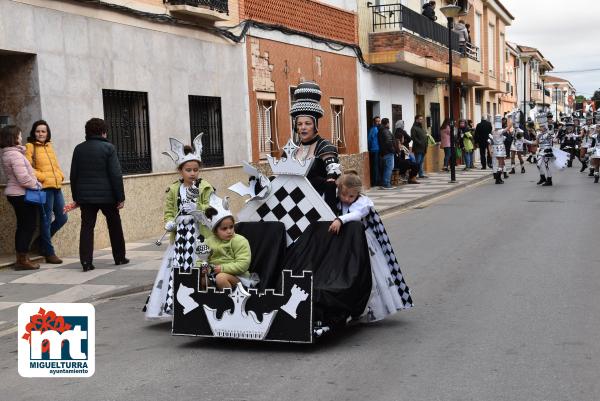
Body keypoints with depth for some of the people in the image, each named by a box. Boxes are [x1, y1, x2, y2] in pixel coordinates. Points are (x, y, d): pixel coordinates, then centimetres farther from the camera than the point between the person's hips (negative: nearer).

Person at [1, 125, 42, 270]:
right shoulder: (15, 155, -19)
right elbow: (23, 179, -23)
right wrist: (37, 185, -9)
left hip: (14, 194, 9)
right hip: (22, 195, -9)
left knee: (22, 226, 15)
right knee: (28, 226, -2)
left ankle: (21, 258, 20)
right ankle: (23, 260, 0)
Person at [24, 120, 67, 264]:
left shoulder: (49, 146, 17)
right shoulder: (30, 147, -3)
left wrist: (60, 176, 6)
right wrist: (42, 177, -14)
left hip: (56, 186, 7)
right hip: (43, 187, -7)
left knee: (62, 217, 11)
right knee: (46, 220, -2)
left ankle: (43, 240, 30)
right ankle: (49, 253, 7)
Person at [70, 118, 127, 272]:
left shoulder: (79, 149, 7)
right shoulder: (108, 147, -5)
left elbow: (73, 175, 9)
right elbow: (116, 174, -10)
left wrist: (76, 197, 15)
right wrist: (120, 197, -6)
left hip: (85, 196, 3)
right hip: (106, 195, -3)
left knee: (87, 227, 2)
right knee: (114, 226, 13)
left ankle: (86, 261, -8)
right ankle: (119, 257, 20)